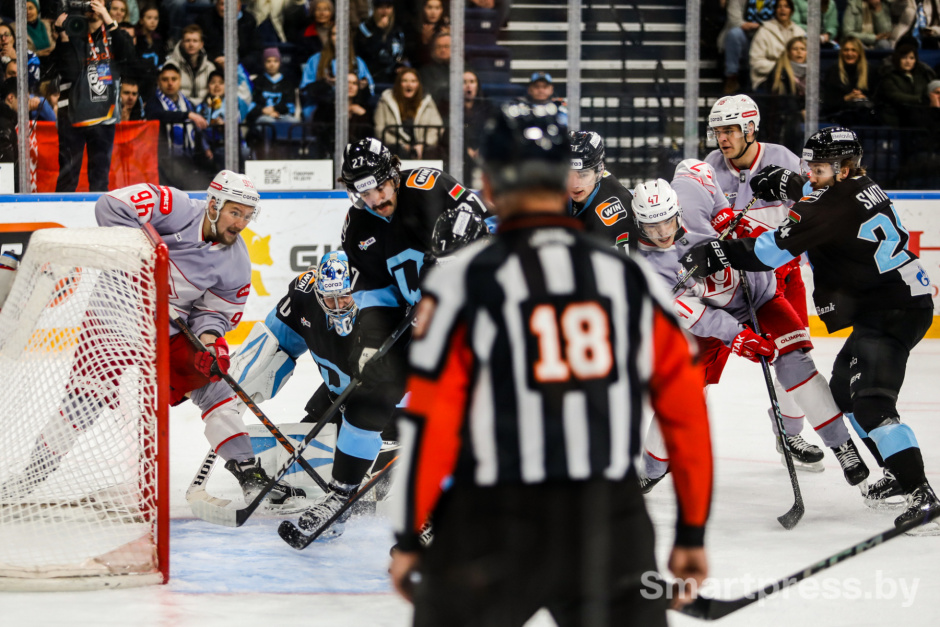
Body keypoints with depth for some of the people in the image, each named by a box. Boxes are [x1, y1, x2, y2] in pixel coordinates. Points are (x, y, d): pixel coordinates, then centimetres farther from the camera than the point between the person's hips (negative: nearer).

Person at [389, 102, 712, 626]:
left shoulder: (463, 282, -5)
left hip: (492, 531, -2)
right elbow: (687, 409, 5)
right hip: (611, 522, 2)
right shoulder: (630, 276, 5)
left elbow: (432, 423, -8)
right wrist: (692, 533, 13)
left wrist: (410, 538, 0)